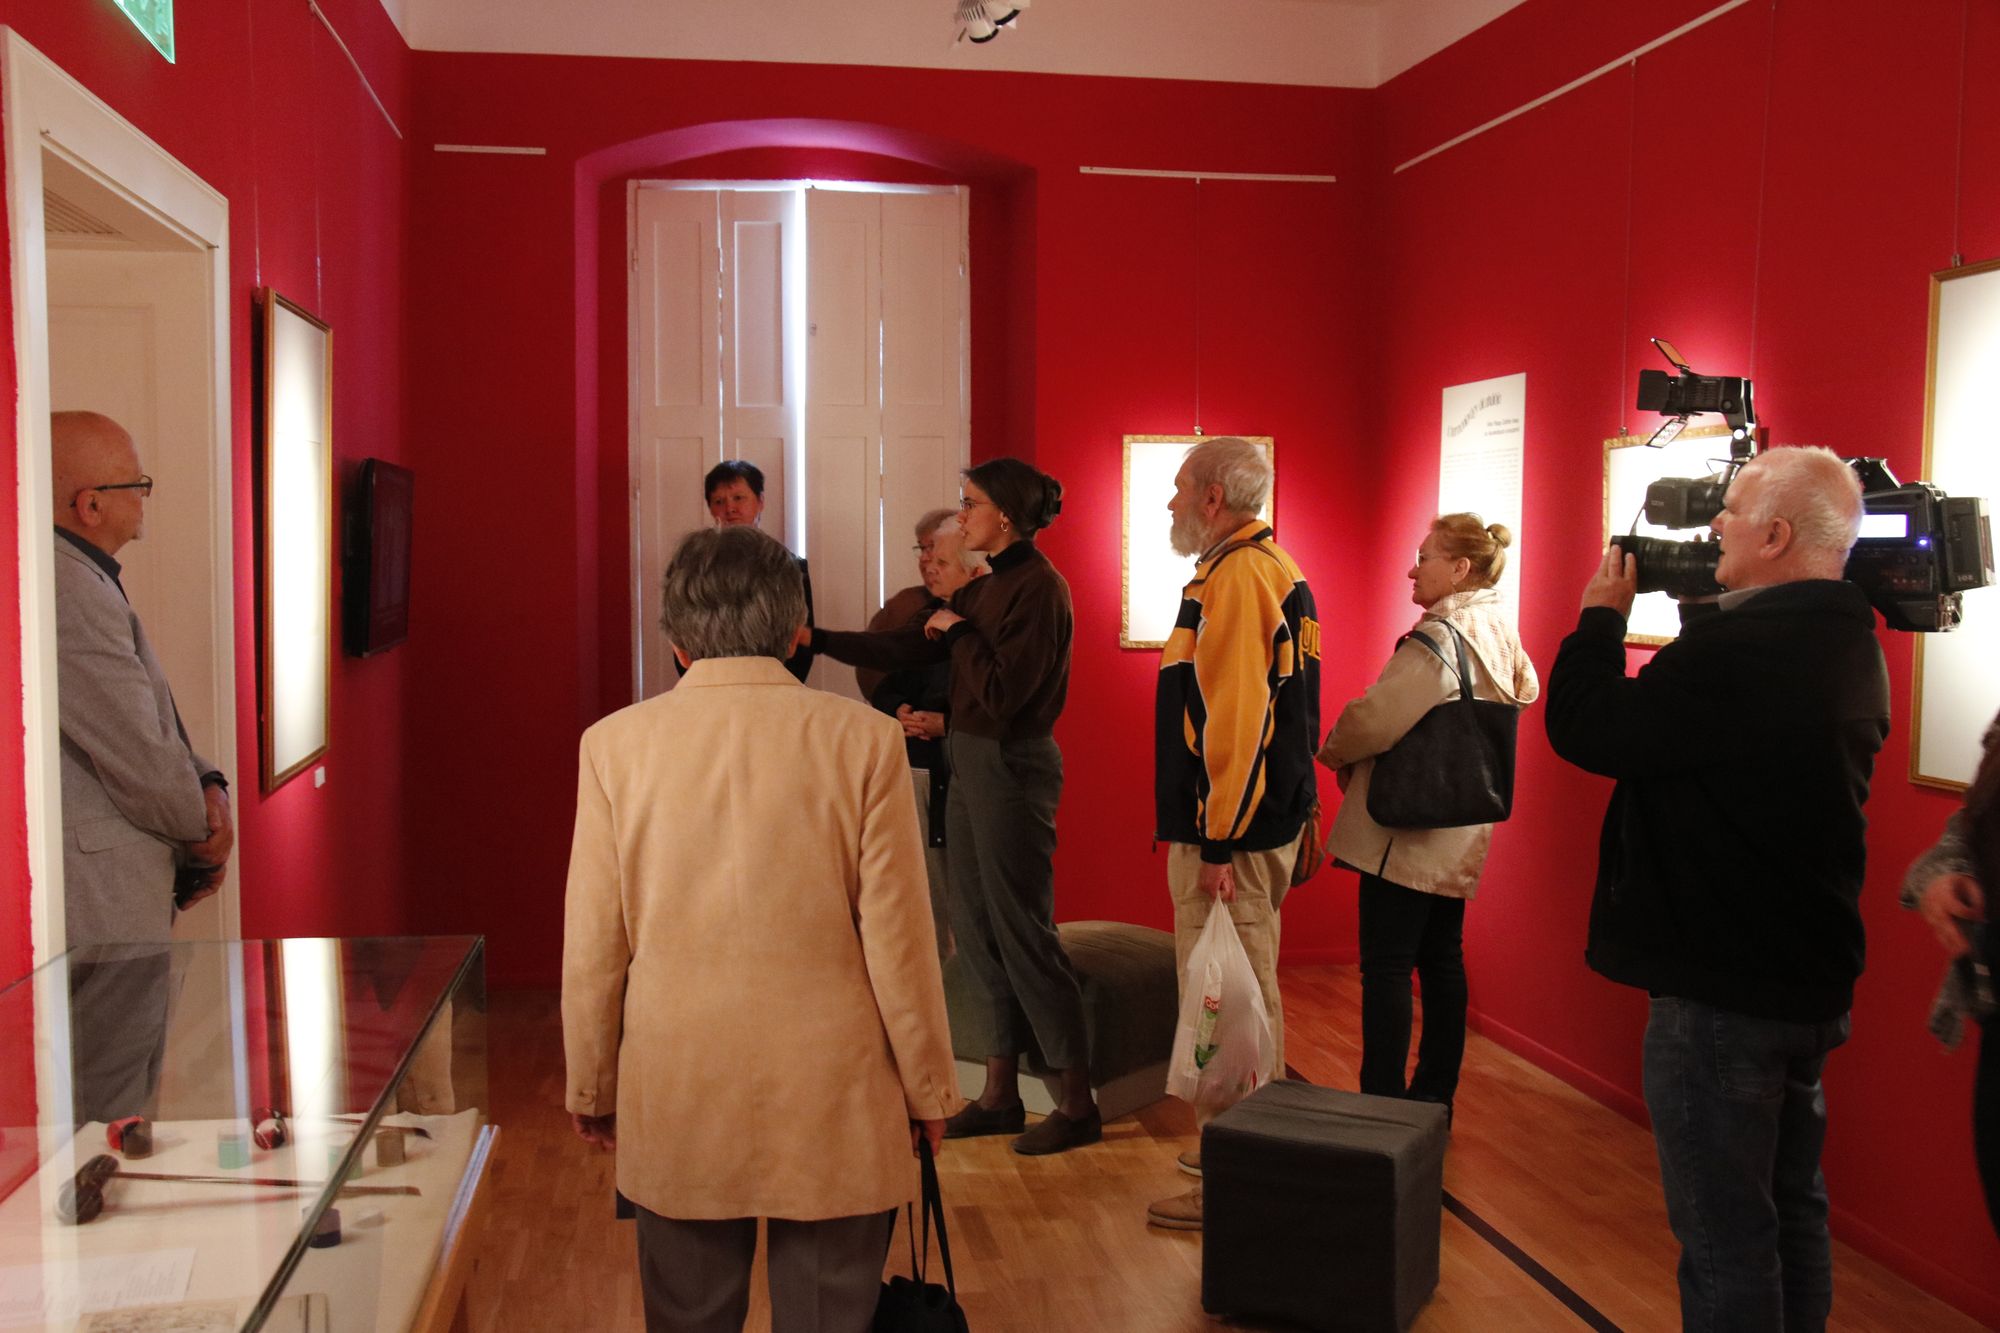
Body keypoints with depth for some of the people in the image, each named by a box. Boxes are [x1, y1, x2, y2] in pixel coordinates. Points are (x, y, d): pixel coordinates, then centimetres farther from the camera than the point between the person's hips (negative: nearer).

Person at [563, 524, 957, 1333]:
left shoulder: (616, 743, -4)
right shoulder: (864, 740, -9)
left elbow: (593, 946, 0)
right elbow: (898, 937, -6)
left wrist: (590, 1086, 14)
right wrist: (927, 1087, 7)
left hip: (674, 1107, 2)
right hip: (832, 1105, -1)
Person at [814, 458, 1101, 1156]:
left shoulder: (1038, 588, -15)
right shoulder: (987, 588, 14)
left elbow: (1001, 693, -21)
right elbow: (903, 648, 15)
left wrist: (957, 632, -9)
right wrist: (816, 639, 12)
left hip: (1011, 769, -9)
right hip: (970, 764, 9)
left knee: (1022, 930, -4)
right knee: (977, 929, 12)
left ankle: (1077, 1104, 6)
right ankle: (1000, 1096, 21)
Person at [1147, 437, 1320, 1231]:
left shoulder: (1235, 576, -17)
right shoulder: (1275, 569, 16)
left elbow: (1234, 716, -24)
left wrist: (1218, 843, -22)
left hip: (1231, 825, -11)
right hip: (1268, 816, 11)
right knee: (1246, 990, 18)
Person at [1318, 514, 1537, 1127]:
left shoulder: (1437, 639, -20)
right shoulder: (1500, 632, 8)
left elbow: (1376, 718, -23)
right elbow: (1526, 692, 25)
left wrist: (1336, 753, -3)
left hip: (1407, 831, -9)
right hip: (1460, 830, 9)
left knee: (1387, 967, -4)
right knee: (1441, 960, 16)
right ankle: (1434, 1098, 25)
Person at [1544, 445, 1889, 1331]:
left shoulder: (1738, 650, -25)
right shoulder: (1850, 648, 6)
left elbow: (1583, 728, -19)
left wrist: (1603, 612, -4)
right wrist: (1703, 615, 8)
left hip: (1721, 992, -10)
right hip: (1811, 982, 10)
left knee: (1723, 1234, 2)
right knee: (1790, 1209, 22)